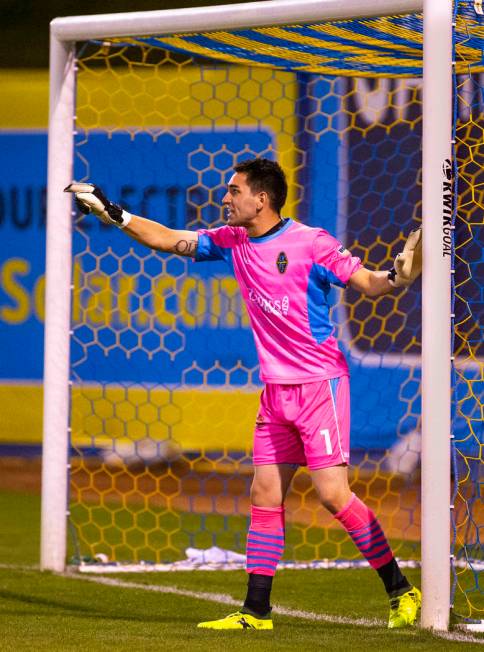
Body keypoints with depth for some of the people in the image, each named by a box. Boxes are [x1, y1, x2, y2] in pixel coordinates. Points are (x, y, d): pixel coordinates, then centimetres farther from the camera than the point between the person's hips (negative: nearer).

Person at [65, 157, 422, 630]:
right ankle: (256, 612, 10)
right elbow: (169, 239, 18)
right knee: (264, 495, 5)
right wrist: (113, 213, 14)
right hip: (276, 391, 7)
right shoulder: (232, 242, 8)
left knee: (333, 493, -13)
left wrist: (398, 277, -29)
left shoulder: (310, 243, -11)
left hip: (320, 383, -7)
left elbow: (369, 285, -9)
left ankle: (401, 591, -3)